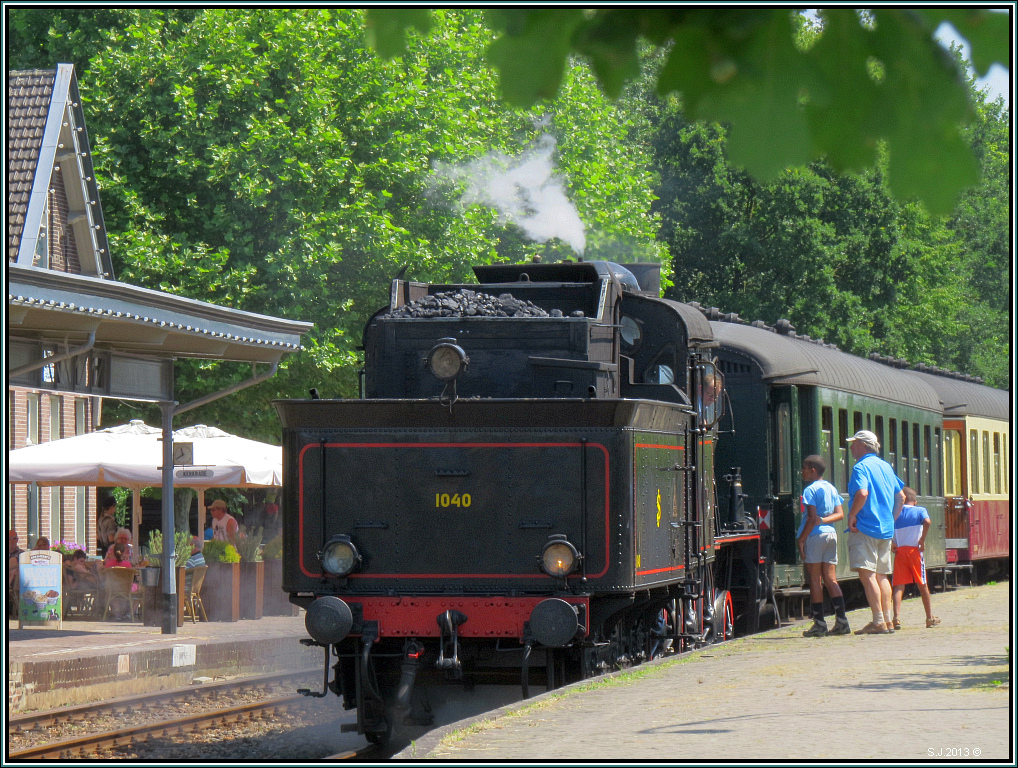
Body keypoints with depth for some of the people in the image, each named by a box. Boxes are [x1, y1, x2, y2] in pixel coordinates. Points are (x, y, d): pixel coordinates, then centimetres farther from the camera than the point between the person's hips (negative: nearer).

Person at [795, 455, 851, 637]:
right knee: (830, 579, 9)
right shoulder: (831, 489, 14)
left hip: (815, 535, -7)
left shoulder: (811, 490, -8)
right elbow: (840, 514, 9)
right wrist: (824, 520, -2)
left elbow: (812, 518, -15)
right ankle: (842, 621, 2)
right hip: (831, 533, 7)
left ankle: (819, 623, -4)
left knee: (815, 580, -3)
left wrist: (801, 540, -12)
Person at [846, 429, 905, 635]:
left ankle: (878, 622, -15)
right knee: (881, 575, 14)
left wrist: (852, 515, -14)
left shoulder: (861, 467, -9)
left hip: (865, 528, -9)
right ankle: (888, 620, 14)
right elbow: (901, 496, 20)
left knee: (866, 574, -10)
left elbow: (862, 493, -25)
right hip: (886, 529, 9)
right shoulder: (886, 467, 16)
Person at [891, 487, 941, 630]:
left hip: (899, 552, 1)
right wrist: (922, 540, -9)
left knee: (898, 586, -1)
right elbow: (927, 522, -17)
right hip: (914, 550, -1)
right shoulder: (920, 511, 4)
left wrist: (891, 543, 3)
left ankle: (896, 617, -18)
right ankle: (930, 617, 18)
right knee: (922, 585, 10)